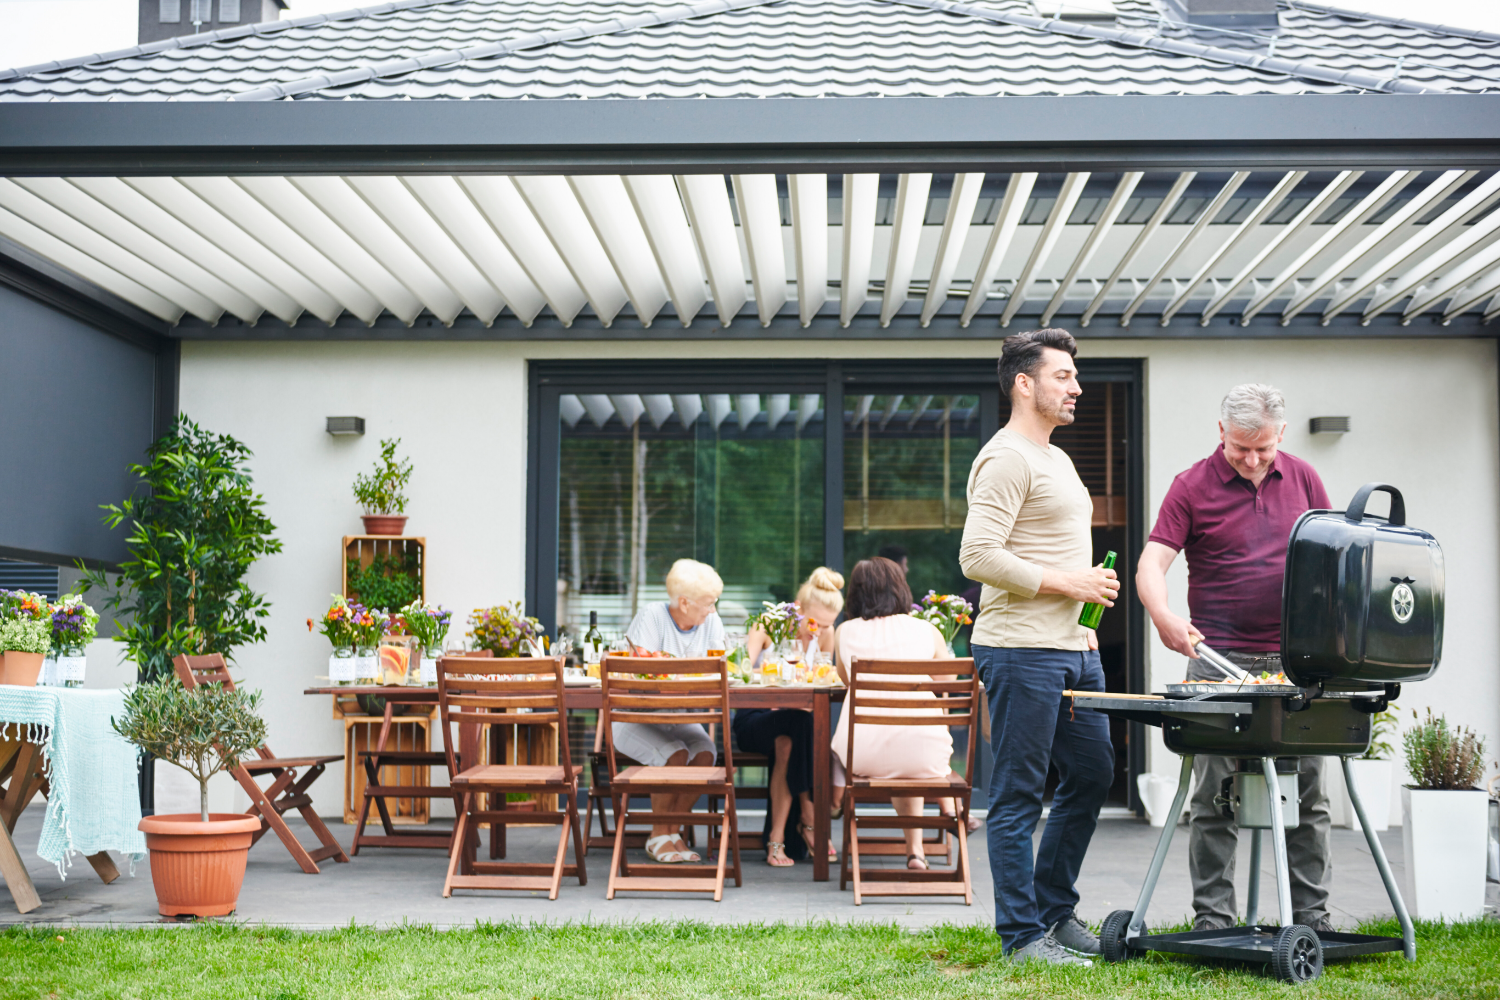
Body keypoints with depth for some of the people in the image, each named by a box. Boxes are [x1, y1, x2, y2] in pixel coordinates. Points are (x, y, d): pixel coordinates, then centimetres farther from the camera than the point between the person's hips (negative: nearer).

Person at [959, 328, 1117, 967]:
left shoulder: (1056, 459, 20)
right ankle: (1022, 935, 4)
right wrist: (1065, 584, -17)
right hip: (1021, 652, -10)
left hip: (1073, 650, 10)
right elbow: (979, 556, -22)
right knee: (1018, 796, -3)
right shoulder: (1006, 459, -13)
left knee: (1092, 774, 15)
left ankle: (1054, 910, 28)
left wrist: (1085, 621, 19)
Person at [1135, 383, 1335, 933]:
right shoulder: (1192, 486, -3)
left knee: (1307, 794, 6)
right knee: (1214, 796, -1)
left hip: (1295, 660, 3)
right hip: (1219, 659, -3)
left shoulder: (1303, 480, 8)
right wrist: (1163, 616, -30)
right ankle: (1212, 918, 6)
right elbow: (1151, 563, -11)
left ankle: (1311, 914, 16)